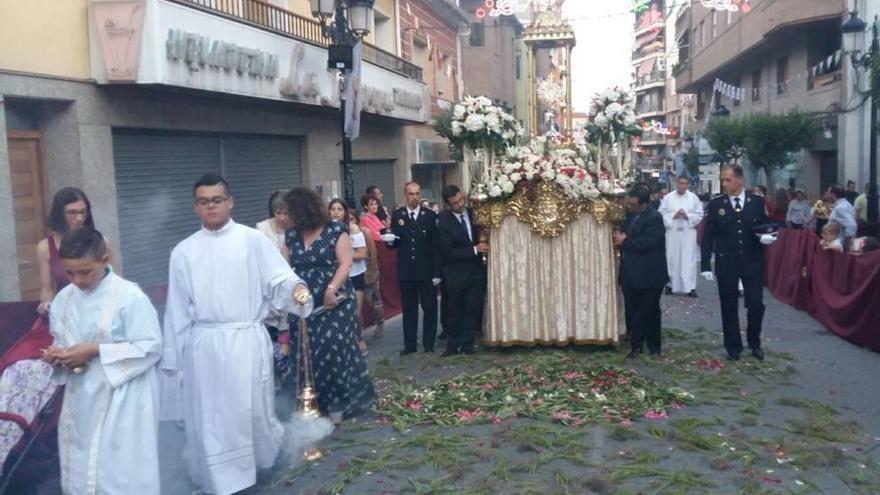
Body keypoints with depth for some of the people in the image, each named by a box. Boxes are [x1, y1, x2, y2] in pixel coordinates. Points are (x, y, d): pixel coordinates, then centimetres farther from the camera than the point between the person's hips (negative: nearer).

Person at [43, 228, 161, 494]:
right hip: (80, 400, 6)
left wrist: (96, 351, -19)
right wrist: (56, 355, -7)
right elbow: (60, 340, 16)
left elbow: (150, 347, -16)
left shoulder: (130, 296, -15)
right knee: (79, 472, 16)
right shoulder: (63, 298, 4)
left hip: (121, 402, -6)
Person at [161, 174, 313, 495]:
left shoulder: (252, 240, 0)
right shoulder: (184, 251, 7)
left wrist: (296, 288, -28)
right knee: (209, 420, 6)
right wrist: (172, 359, 9)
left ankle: (264, 456, 38)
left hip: (248, 342, -2)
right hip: (204, 346, 2)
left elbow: (277, 280, -5)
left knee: (252, 412, 7)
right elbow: (177, 309, 8)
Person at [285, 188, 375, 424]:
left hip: (335, 303, -5)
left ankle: (337, 404, 7)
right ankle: (312, 404, 17)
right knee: (306, 353, 4)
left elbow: (346, 263, -11)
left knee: (332, 350, -7)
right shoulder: (292, 235, 11)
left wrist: (332, 288, -24)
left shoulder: (336, 230, -4)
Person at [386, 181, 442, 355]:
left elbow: (436, 246, -2)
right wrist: (390, 240, -21)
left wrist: (437, 272, -6)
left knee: (429, 308, 6)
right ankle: (409, 344, 17)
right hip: (406, 270, 1)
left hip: (427, 270, -1)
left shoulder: (430, 215, -1)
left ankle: (429, 344, 18)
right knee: (408, 309, 9)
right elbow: (394, 244, 3)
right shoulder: (397, 215, 2)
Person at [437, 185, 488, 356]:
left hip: (476, 271, 3)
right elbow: (448, 253, -17)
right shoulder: (444, 221, -13)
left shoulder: (475, 213, -2)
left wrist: (484, 247, -7)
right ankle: (452, 346, 23)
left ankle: (467, 346, 17)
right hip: (456, 274, -3)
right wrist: (474, 249, -21)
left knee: (473, 311, 6)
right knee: (454, 312, 10)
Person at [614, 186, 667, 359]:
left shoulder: (654, 219, -18)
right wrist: (620, 237, -3)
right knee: (633, 312, 10)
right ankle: (635, 344, 20)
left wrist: (624, 241, -17)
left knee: (649, 312, 7)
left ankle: (654, 346, 22)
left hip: (649, 276, -7)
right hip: (630, 274, 7)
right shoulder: (631, 215, 7)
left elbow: (646, 242, -28)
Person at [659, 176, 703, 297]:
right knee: (672, 258, 3)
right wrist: (674, 216, -13)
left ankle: (690, 287, -1)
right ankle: (671, 284, 16)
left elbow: (699, 215, 3)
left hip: (688, 233, 0)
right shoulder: (667, 198, 4)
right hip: (672, 232, 0)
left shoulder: (693, 198, 5)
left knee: (689, 259, -3)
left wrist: (687, 216, -13)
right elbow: (661, 214, 0)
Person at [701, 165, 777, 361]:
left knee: (756, 304, 1)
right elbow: (708, 236, -2)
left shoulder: (757, 202, 1)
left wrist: (767, 237, -17)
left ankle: (754, 343, 25)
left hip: (752, 261, 0)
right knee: (729, 307, 7)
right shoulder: (715, 204, -1)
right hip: (726, 263, 0)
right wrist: (706, 265, -6)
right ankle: (733, 346, 21)